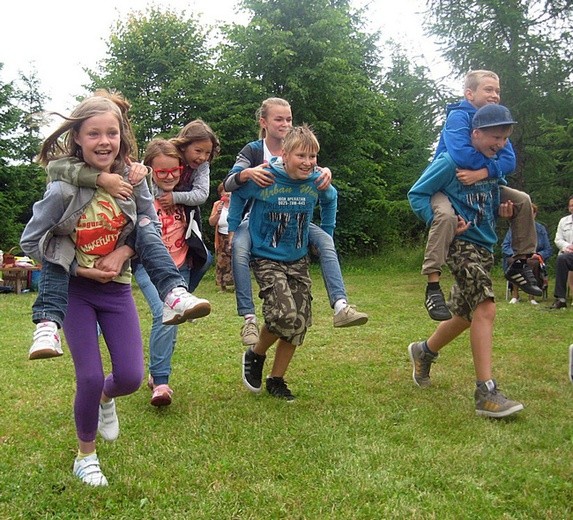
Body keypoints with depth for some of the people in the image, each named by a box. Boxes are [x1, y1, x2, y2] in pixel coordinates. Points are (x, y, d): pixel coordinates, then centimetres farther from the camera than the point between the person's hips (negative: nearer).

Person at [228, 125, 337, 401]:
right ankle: (255, 355, 9)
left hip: (298, 259, 5)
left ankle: (276, 379, 21)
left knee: (299, 322, 2)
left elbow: (330, 199, 16)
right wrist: (231, 230, -4)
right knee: (284, 315, -22)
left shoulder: (317, 181, -8)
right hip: (266, 257, -4)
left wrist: (327, 235, 14)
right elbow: (237, 194, 0)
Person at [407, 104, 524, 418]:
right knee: (485, 308, -21)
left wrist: (501, 210, 3)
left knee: (464, 315, 16)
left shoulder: (494, 165, 11)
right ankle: (486, 394, -20)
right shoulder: (450, 162, -10)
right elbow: (416, 194, -7)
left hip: (485, 246, 8)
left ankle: (424, 351, 42)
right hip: (461, 244, -8)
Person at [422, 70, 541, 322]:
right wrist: (492, 164, -16)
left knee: (522, 201, 1)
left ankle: (520, 264, 14)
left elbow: (509, 161, -8)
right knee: (446, 215, -38)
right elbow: (461, 154, -34)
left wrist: (482, 172, -28)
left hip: (481, 185, 8)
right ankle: (433, 286, -35)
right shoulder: (458, 116, -16)